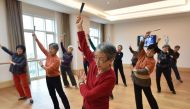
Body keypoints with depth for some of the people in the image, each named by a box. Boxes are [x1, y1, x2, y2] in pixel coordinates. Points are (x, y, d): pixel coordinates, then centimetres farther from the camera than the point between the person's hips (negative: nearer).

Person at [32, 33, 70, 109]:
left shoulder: (57, 60, -22)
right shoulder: (48, 55, -1)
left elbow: (49, 69, -24)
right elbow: (42, 48, -3)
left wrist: (42, 65, -9)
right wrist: (36, 39, -9)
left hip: (55, 78, -8)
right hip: (48, 78, 8)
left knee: (61, 93, 1)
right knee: (52, 94, 17)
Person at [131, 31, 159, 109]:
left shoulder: (152, 61, -18)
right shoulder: (143, 54, -4)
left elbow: (145, 71, -27)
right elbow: (140, 46, -18)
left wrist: (135, 70, -20)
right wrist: (145, 37, -28)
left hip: (144, 81, -5)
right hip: (136, 79, 5)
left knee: (149, 97, 12)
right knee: (138, 97, 16)